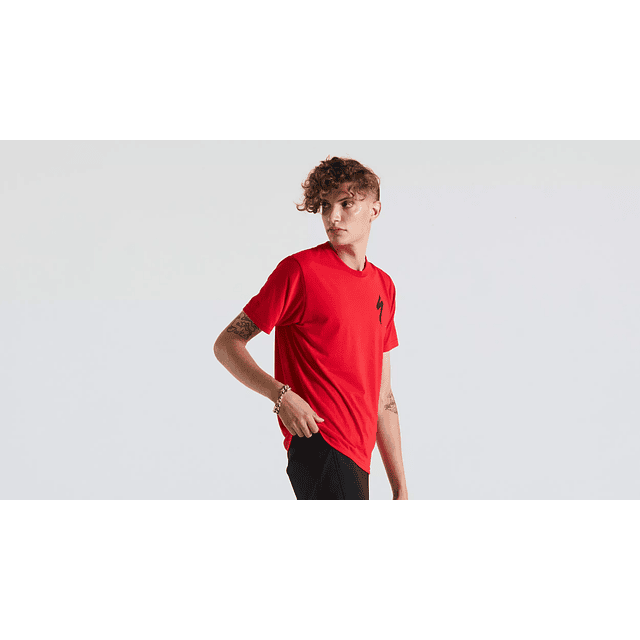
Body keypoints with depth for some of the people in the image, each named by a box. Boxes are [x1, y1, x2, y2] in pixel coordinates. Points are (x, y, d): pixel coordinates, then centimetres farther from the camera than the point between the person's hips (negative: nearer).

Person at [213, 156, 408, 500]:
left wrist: (400, 487, 15)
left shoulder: (383, 285, 15)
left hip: (355, 458, 7)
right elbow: (227, 344, -5)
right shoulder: (300, 269, -5)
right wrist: (282, 395, -20)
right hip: (321, 443, -7)